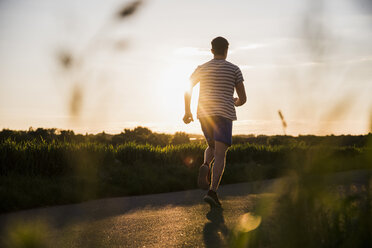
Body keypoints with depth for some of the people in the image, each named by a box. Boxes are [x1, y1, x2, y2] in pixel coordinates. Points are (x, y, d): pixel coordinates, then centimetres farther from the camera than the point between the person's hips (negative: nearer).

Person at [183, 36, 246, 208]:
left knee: (212, 146, 25)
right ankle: (212, 192, -22)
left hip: (204, 114, 3)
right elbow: (243, 98, 3)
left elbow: (187, 89, 5)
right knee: (220, 153, -7)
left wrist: (187, 111, 14)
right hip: (224, 115, -3)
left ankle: (205, 166, -7)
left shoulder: (202, 68, 12)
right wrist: (236, 102, 25)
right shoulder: (234, 69, 5)